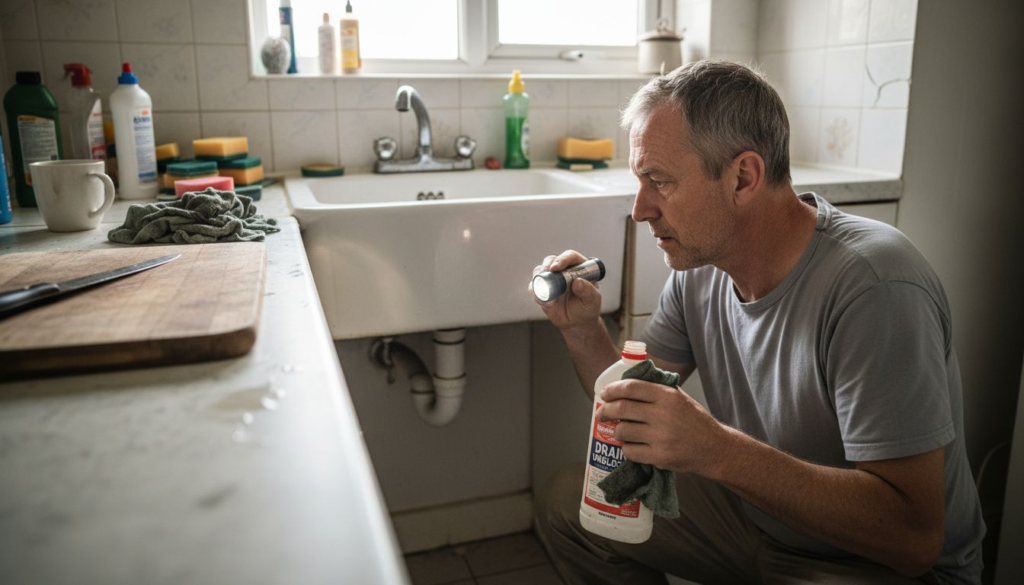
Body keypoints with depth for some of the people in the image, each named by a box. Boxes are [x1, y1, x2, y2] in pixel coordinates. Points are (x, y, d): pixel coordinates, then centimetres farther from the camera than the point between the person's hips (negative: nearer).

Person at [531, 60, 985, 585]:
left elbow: (913, 538, -31)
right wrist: (582, 330, -15)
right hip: (750, 514, 7)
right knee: (566, 500, -1)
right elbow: (632, 409, 2)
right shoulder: (698, 267, -6)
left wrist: (717, 450, -41)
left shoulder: (871, 286, -30)